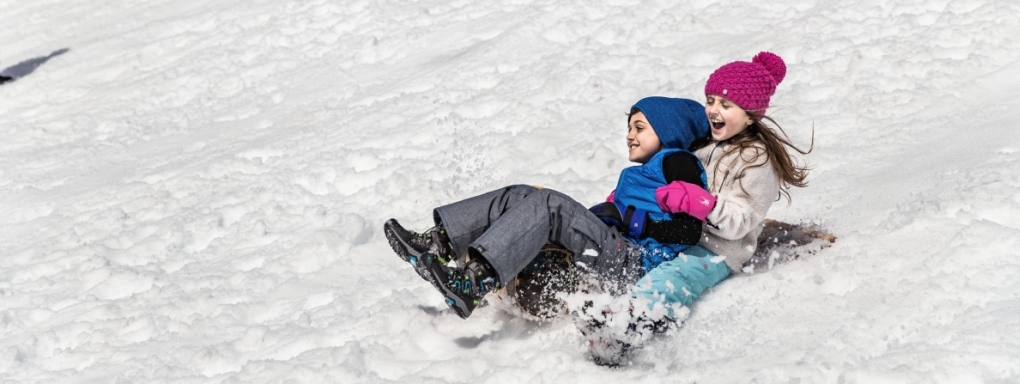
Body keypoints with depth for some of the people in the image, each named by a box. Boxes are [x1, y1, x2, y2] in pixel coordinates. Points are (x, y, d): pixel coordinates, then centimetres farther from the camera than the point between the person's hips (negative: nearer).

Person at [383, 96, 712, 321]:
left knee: (550, 205, -27)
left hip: (636, 265, -9)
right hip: (611, 255, 9)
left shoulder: (678, 163, 6)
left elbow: (690, 230, -8)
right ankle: (439, 243, -17)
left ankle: (474, 283, -44)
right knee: (521, 196, -1)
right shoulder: (638, 174, 34)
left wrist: (633, 222, -12)